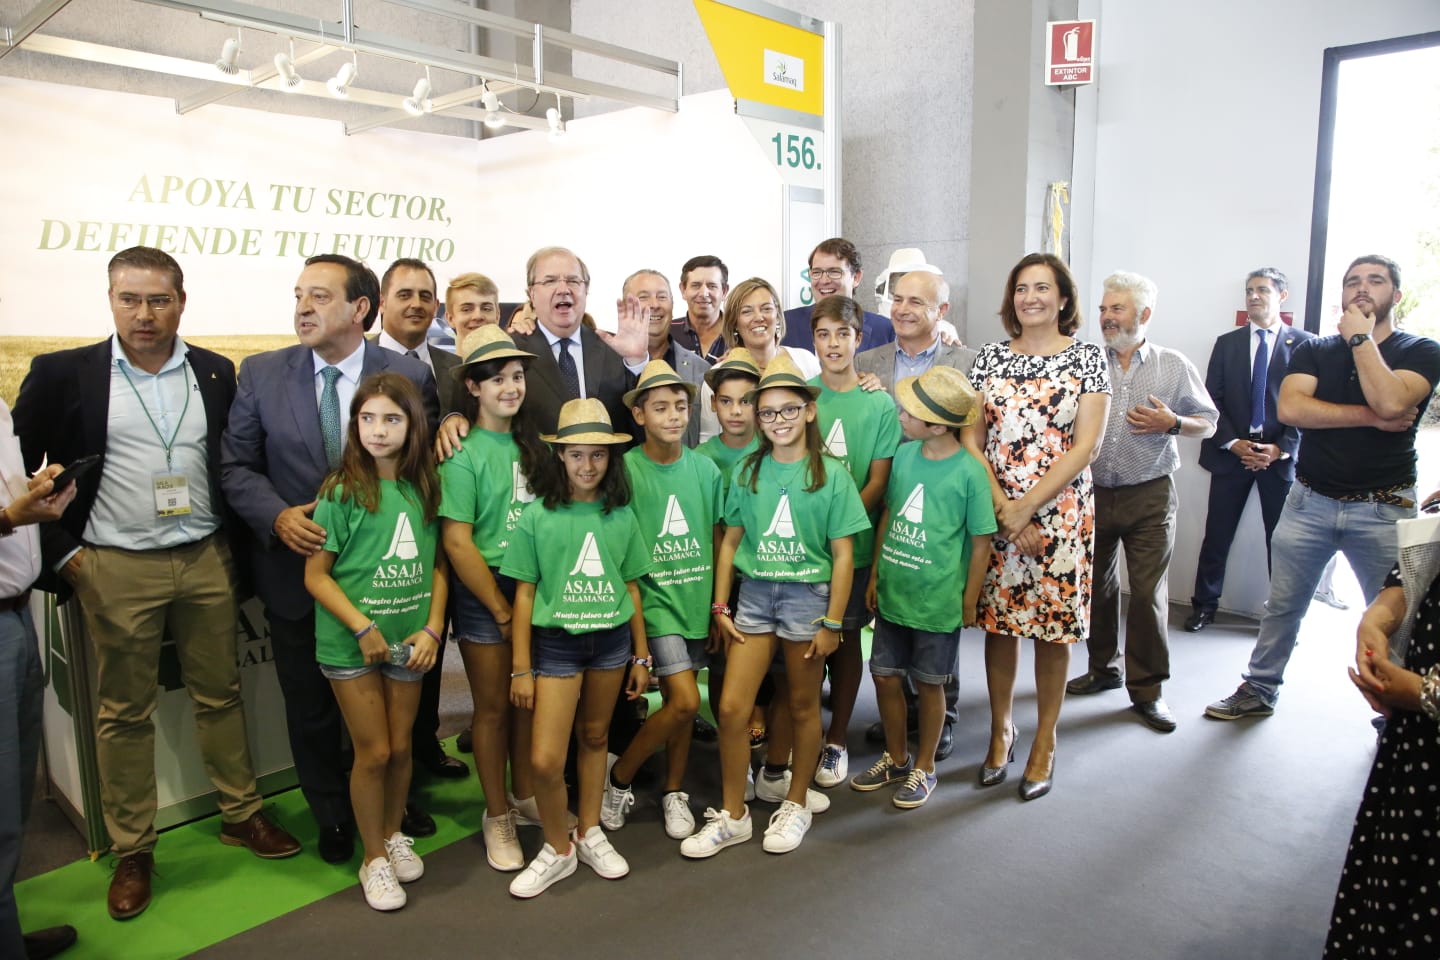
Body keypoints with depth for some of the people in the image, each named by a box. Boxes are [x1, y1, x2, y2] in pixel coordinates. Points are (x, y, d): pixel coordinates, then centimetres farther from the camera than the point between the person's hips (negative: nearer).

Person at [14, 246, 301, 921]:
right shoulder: (62, 373, -3)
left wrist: (234, 542, 5)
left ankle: (241, 814, 27)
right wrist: (60, 551, -2)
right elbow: (17, 467, 2)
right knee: (124, 712, 8)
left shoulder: (216, 374, 4)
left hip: (206, 562, 2)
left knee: (221, 694, 11)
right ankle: (131, 851, 22)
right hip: (115, 570, -2)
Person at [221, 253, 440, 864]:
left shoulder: (409, 374, -6)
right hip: (298, 566, 1)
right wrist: (279, 516, -16)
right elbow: (237, 465, 0)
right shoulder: (261, 373, -1)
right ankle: (332, 818, 37)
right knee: (310, 707, 15)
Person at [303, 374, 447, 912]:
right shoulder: (342, 492, -10)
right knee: (373, 751, 4)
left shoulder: (425, 488, 1)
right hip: (351, 643, -3)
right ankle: (373, 860, 24)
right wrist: (362, 628, -16)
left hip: (409, 640, 3)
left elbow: (438, 564, 4)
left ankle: (394, 835, 38)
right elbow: (316, 573, -9)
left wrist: (432, 628, -6)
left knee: (401, 746, 14)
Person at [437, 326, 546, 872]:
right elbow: (457, 542, -14)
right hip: (483, 591, -5)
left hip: (534, 585, 5)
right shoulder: (464, 453, -12)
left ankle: (525, 797, 33)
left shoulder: (531, 443, 6)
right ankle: (497, 815, 24)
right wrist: (502, 611, -11)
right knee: (493, 705, 7)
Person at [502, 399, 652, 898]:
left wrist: (641, 655, 10)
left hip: (612, 640, 2)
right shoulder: (537, 516, -5)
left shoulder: (621, 516, 3)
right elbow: (524, 594, -3)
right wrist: (521, 668, -3)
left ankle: (589, 834, 34)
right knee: (545, 760, -5)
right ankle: (557, 848, 19)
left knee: (594, 737, 14)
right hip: (555, 643, -2)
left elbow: (631, 588, 9)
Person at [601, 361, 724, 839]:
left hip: (696, 599, 4)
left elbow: (716, 540, 10)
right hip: (653, 599, -4)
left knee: (679, 700, 12)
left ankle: (673, 792, 31)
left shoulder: (705, 468, 3)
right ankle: (619, 775, 12)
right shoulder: (626, 469, -10)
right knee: (684, 700, -10)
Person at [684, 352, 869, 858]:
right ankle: (731, 816, 16)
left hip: (807, 595, -2)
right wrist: (720, 607, 2)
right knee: (731, 708, -1)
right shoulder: (747, 471, 5)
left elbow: (843, 554, -5)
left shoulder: (830, 474, -4)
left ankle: (796, 805, 31)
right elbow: (731, 541, 7)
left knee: (803, 707, 11)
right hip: (753, 593, 3)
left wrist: (832, 622, -8)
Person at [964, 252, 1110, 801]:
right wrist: (1001, 508, -12)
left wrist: (1026, 507, -14)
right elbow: (971, 439, 1)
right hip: (994, 510, 2)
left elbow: (1085, 446, -9)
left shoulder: (1087, 359, -1)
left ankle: (1044, 744, 22)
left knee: (1053, 627, 6)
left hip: (1059, 512, -2)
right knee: (998, 621, 8)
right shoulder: (991, 358, 6)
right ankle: (1001, 730, 27)